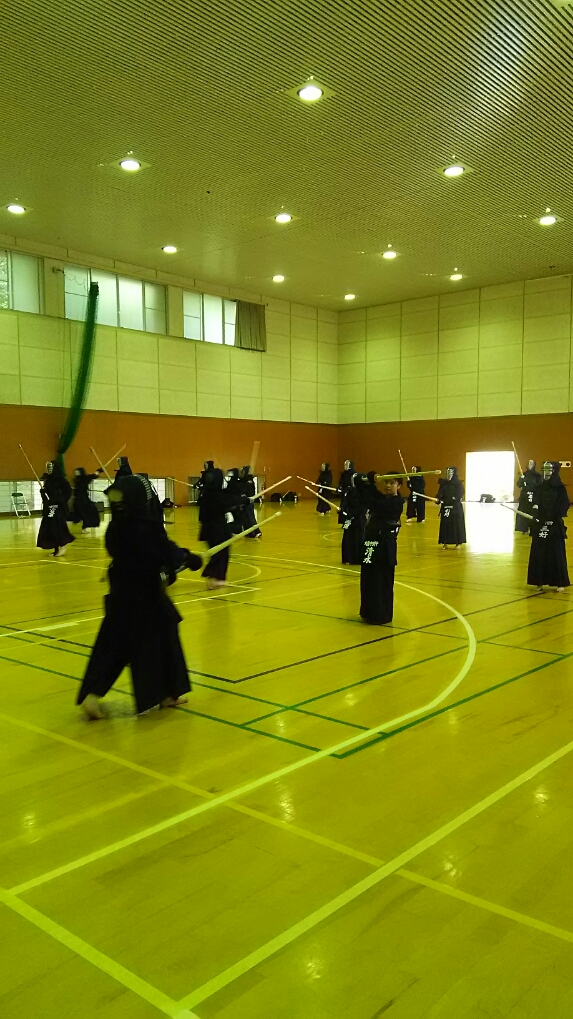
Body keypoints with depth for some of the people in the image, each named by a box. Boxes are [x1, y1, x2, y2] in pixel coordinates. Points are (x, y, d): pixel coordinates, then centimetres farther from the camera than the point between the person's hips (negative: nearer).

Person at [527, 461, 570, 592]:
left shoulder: (560, 488, -4)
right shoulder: (539, 488, 9)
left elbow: (564, 507, -9)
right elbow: (535, 504, 7)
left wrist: (551, 518, -19)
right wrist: (536, 513, -14)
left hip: (555, 526, -4)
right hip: (540, 526, 4)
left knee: (556, 553, -2)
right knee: (539, 553, 4)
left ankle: (561, 582, 5)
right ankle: (539, 581, 13)